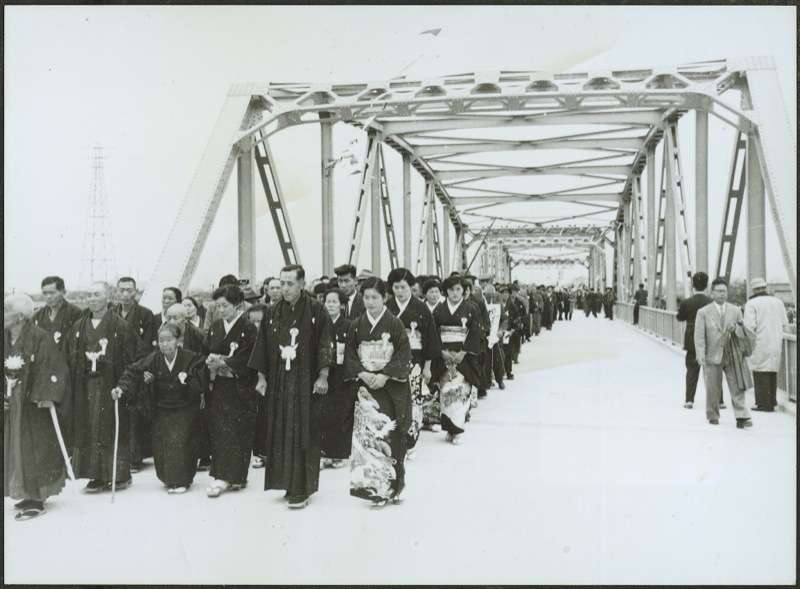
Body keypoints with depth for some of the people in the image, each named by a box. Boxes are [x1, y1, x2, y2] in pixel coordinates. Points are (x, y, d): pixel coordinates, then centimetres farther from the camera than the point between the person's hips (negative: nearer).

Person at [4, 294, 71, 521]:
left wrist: (47, 396, -26)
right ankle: (29, 494, 25)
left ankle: (37, 501, 5)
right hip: (11, 406, 7)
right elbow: (5, 372, 11)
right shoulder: (6, 338, 4)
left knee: (33, 450, -2)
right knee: (14, 449, 13)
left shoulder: (39, 338, -16)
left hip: (33, 406, -7)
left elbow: (55, 367, -20)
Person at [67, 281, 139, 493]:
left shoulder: (120, 326, -5)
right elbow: (71, 358, 11)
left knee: (113, 428, 0)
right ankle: (97, 475, 14)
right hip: (86, 386, 5)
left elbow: (131, 358, -8)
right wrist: (73, 385, 4)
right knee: (89, 431, 5)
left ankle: (119, 474, 11)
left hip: (111, 385, -5)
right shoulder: (78, 326, 11)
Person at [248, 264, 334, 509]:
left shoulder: (316, 310, -6)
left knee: (303, 433, -2)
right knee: (280, 432, 7)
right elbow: (263, 347, 10)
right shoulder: (273, 313, 7)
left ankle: (301, 489, 4)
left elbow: (325, 345, -8)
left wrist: (323, 376, -14)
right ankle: (287, 481, 20)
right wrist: (261, 377, 7)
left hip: (306, 382, -4)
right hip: (278, 382, 4)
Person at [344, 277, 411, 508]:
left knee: (389, 434, -4)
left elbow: (404, 356, -6)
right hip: (365, 385, 2)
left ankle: (390, 486, 7)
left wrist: (385, 375, -16)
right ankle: (374, 486, 6)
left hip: (390, 387, -2)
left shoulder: (395, 325, -2)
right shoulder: (356, 326, 6)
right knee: (366, 433, -3)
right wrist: (362, 373, -10)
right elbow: (350, 355, 6)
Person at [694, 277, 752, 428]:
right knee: (713, 389, 6)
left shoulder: (736, 311, 10)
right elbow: (699, 336, -3)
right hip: (713, 355, -2)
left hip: (733, 355, 2)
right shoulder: (703, 312, 2)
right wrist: (701, 354, -14)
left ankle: (741, 417, 0)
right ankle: (713, 416, 20)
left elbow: (744, 332, 12)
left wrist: (735, 328, -11)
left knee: (737, 388, -2)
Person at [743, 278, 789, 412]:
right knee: (772, 371, 17)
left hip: (760, 343, -6)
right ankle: (772, 400, 25)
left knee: (761, 372, -1)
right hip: (776, 342, 6)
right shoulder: (778, 302, 6)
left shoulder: (752, 303, -11)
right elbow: (785, 322, 11)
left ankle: (764, 403, -1)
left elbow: (749, 325, -19)